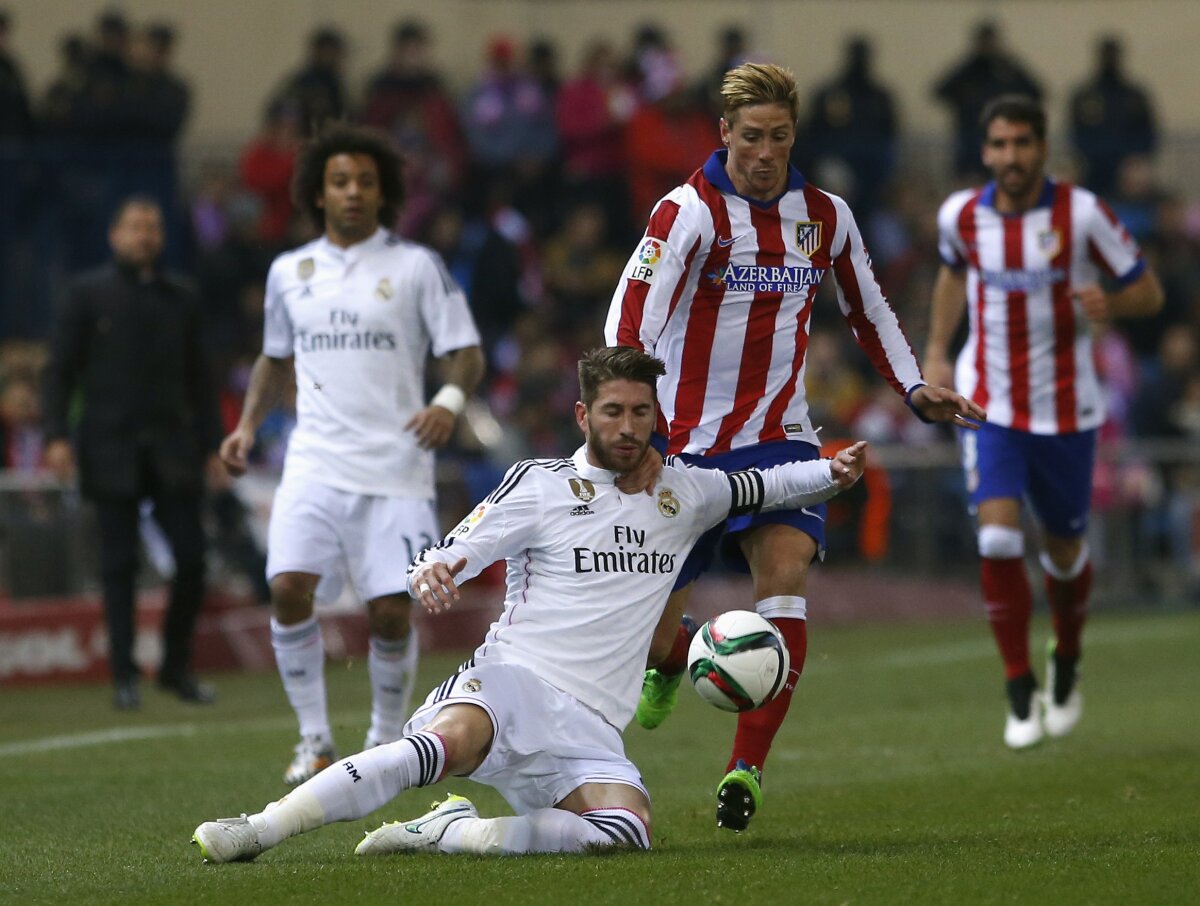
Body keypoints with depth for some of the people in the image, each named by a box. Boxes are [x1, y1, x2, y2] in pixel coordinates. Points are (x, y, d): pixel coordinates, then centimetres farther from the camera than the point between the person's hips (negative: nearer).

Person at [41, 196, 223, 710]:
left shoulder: (181, 299, 13)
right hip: (112, 450, -2)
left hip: (172, 448, 3)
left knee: (192, 560, -5)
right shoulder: (88, 294, 5)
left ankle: (176, 667, 10)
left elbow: (198, 378, 16)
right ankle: (124, 677, 5)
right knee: (119, 565, -1)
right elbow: (60, 369, 2)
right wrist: (56, 436, -9)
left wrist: (211, 444, 10)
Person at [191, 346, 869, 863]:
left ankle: (452, 832, -24)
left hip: (590, 729, 4)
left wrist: (831, 475, 21)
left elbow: (757, 487, 36)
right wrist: (430, 572, -25)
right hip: (514, 682, -4)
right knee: (451, 742, -39)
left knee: (630, 829, -30)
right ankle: (263, 828, -41)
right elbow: (452, 555, -2)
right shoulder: (539, 485, 5)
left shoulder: (682, 493, 18)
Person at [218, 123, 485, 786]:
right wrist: (248, 423, 11)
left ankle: (386, 742, 17)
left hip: (395, 465, -2)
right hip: (315, 461, 2)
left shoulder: (416, 267, 3)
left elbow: (465, 352, 1)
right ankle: (314, 740, -3)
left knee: (391, 612, -6)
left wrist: (449, 401, -19)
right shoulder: (289, 272, 12)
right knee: (289, 589, -16)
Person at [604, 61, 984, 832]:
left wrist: (914, 387, 11)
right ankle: (670, 665, 45)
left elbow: (868, 308, 21)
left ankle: (747, 768, -20)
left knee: (785, 573, -22)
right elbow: (630, 326, -23)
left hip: (780, 437, 2)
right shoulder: (690, 211, -13)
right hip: (686, 443, -2)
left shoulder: (825, 216, 3)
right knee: (650, 621, 4)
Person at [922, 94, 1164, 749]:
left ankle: (1066, 663, 41)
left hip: (1066, 408, -1)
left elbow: (1148, 292, -4)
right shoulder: (961, 215, -3)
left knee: (1064, 552, 11)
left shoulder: (1082, 214, -12)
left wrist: (1109, 305, -26)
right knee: (998, 540, -17)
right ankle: (1020, 693, -6)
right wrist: (936, 350, 13)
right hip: (989, 405, 1)